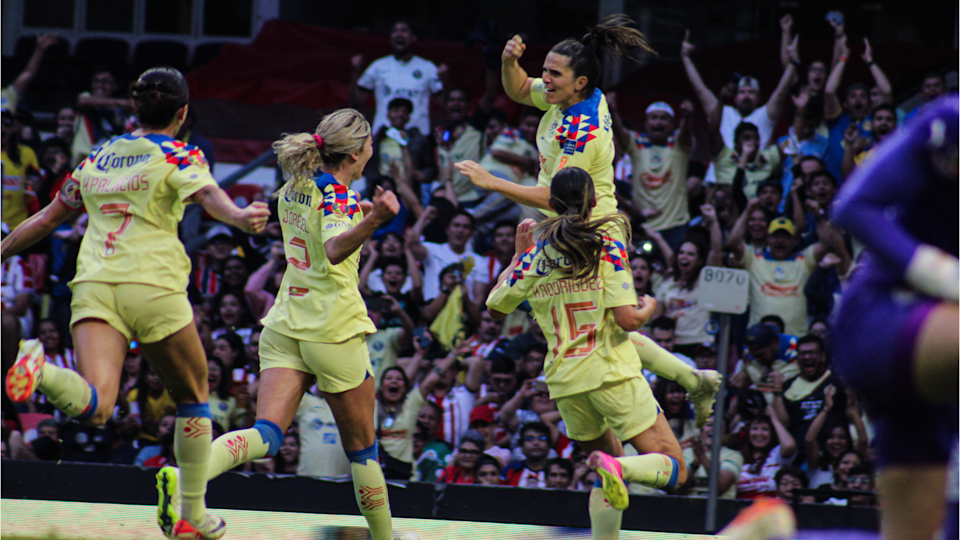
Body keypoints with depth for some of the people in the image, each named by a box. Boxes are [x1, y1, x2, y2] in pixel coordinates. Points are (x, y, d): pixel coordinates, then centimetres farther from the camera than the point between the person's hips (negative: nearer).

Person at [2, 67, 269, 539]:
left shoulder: (97, 159, 20)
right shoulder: (179, 156, 6)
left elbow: (45, 220, 27)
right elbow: (207, 193, -17)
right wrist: (240, 216, -36)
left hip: (94, 286, 3)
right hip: (153, 287, -3)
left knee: (94, 408, -16)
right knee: (192, 398, 18)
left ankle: (39, 371, -47)